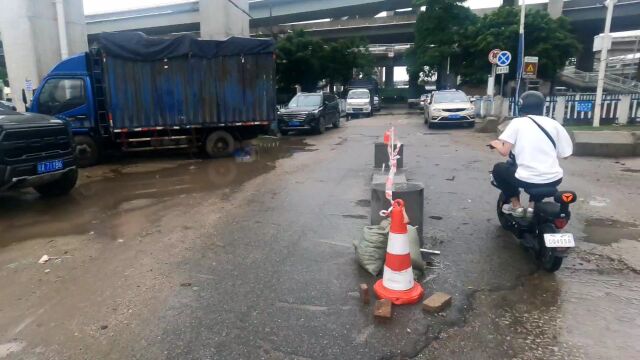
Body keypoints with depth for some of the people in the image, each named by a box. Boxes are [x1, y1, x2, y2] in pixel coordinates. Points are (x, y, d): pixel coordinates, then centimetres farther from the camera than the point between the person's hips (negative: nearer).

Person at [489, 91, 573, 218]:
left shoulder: (517, 122, 0)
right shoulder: (554, 124, 9)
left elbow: (505, 151, -9)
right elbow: (565, 154, 12)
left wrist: (496, 144, 13)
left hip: (526, 180, -4)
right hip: (552, 180, 4)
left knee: (498, 169, 23)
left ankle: (516, 205, 16)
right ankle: (533, 205, 23)